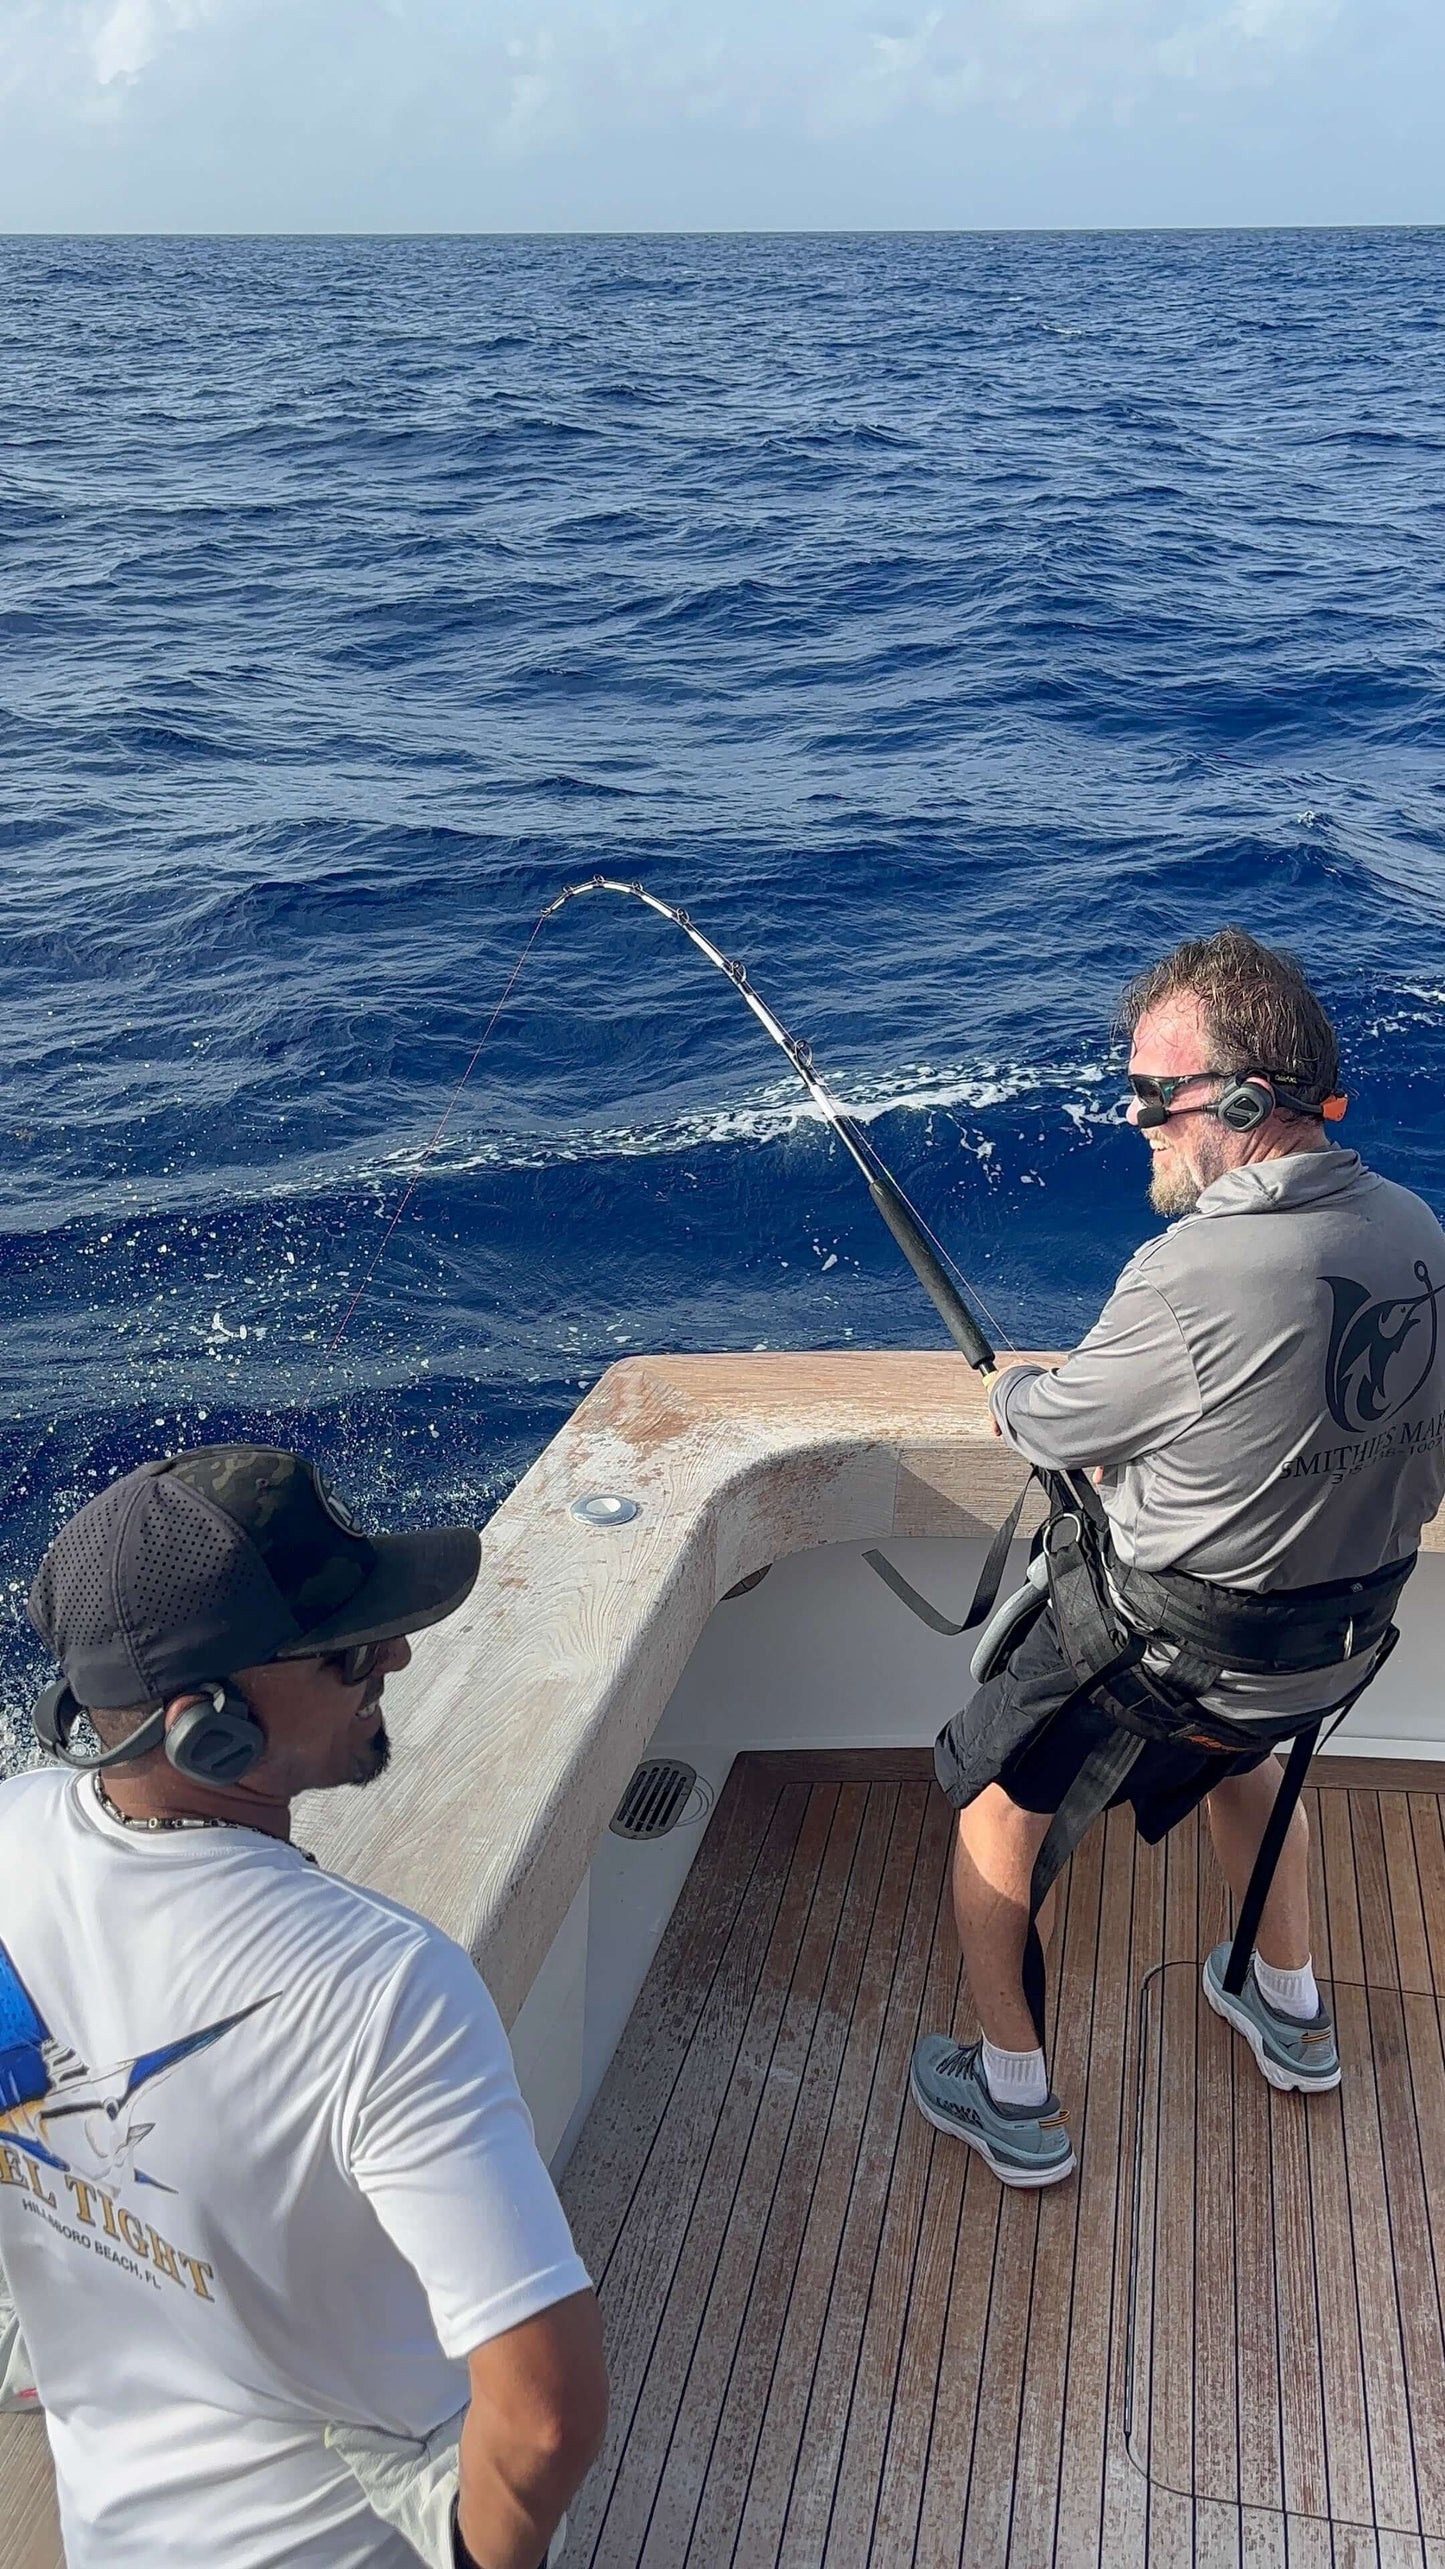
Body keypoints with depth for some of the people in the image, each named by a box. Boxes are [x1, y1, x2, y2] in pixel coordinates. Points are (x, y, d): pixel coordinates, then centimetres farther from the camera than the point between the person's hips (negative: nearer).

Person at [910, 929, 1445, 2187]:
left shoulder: (1195, 1275, -31)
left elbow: (1053, 1424, -14)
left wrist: (1014, 1396, 11)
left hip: (1168, 1642, -7)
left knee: (995, 1799, 17)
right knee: (1239, 1753, 38)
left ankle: (1016, 2104, 28)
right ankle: (1292, 2011, 53)